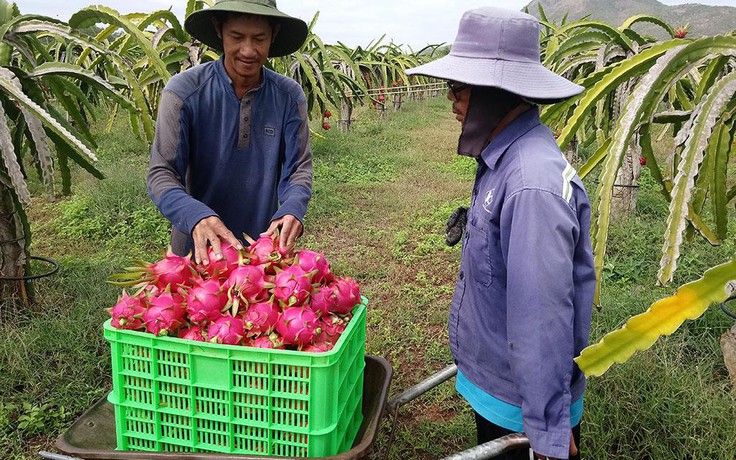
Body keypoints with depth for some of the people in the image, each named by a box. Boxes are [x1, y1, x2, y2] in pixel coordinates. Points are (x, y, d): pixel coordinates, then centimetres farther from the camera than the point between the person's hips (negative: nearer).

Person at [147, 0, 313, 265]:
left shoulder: (289, 96, -8)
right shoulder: (184, 91, -15)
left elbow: (299, 168, -8)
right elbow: (161, 174, -17)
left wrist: (292, 210, -30)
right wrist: (197, 216, -37)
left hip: (265, 246, 2)